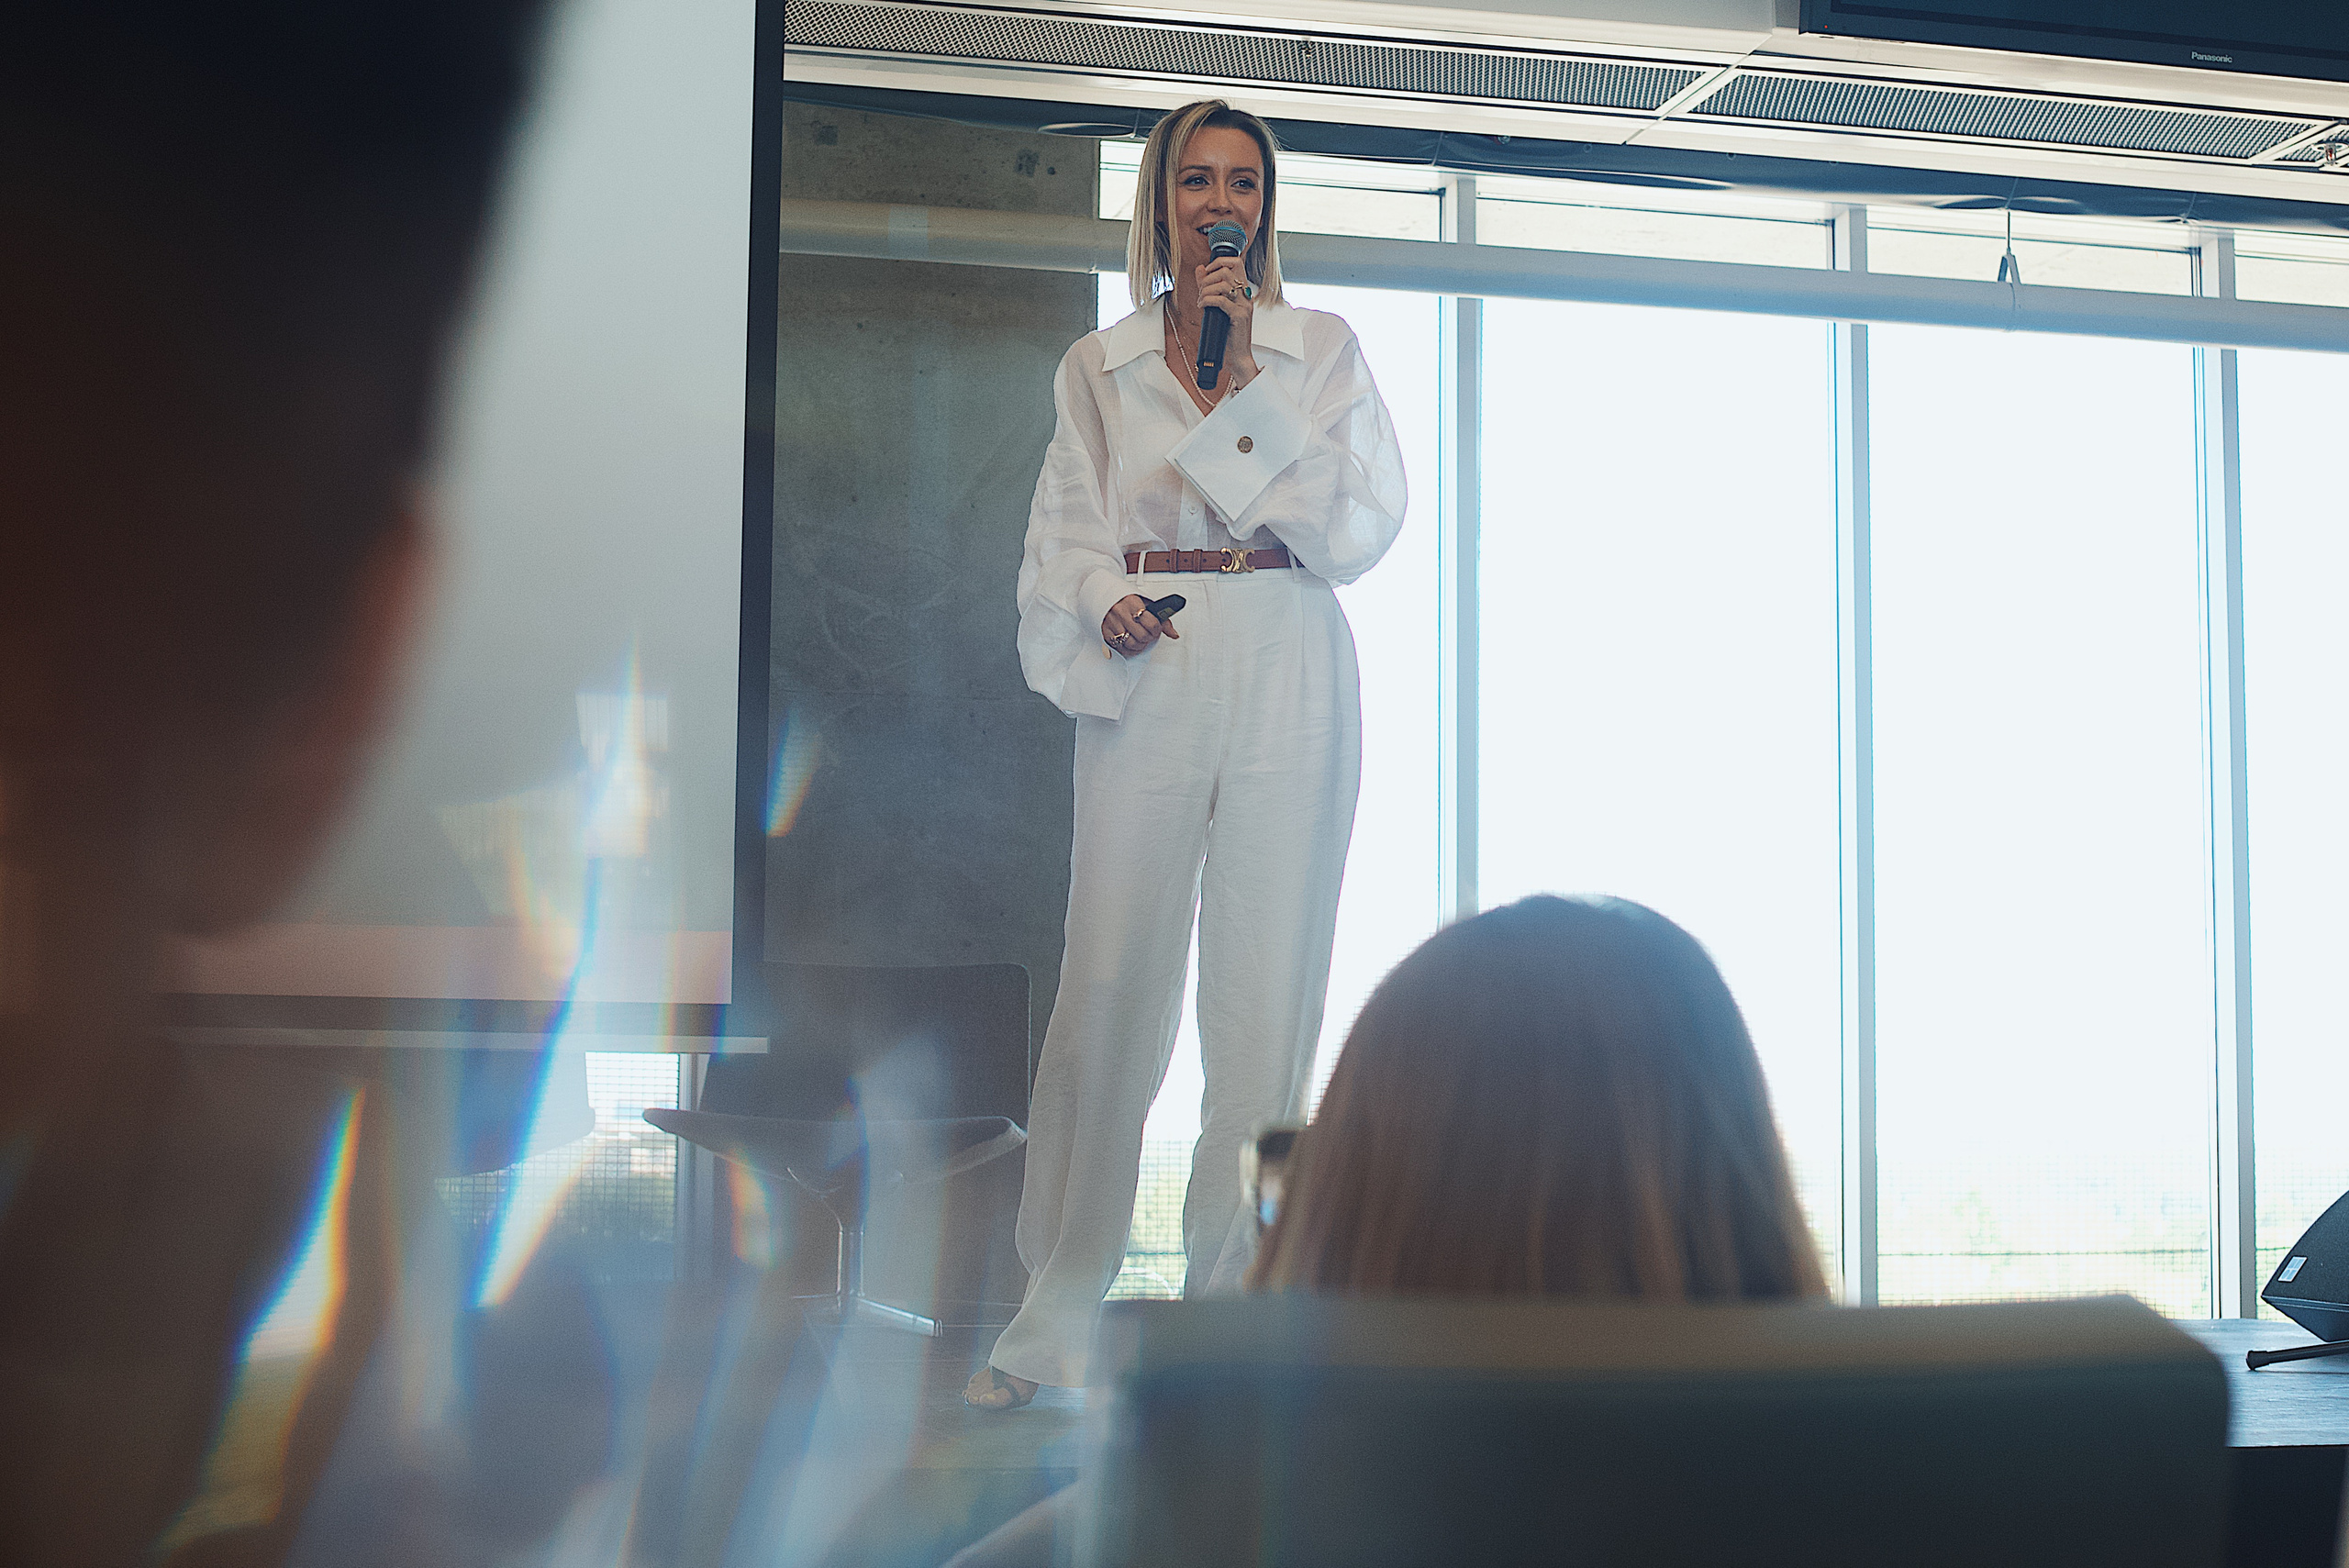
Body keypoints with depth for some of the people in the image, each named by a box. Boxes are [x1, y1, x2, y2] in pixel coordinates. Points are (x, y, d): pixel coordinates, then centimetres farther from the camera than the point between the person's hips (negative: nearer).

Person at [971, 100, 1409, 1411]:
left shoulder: (1324, 350, 11)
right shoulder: (1097, 367, 14)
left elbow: (1357, 524, -1)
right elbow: (1066, 536, 10)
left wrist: (1233, 379, -5)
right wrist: (1104, 607, -12)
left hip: (1287, 677, 0)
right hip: (1144, 678, 1)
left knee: (1266, 998, -2)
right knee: (1109, 989, -3)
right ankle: (1059, 1312, 9)